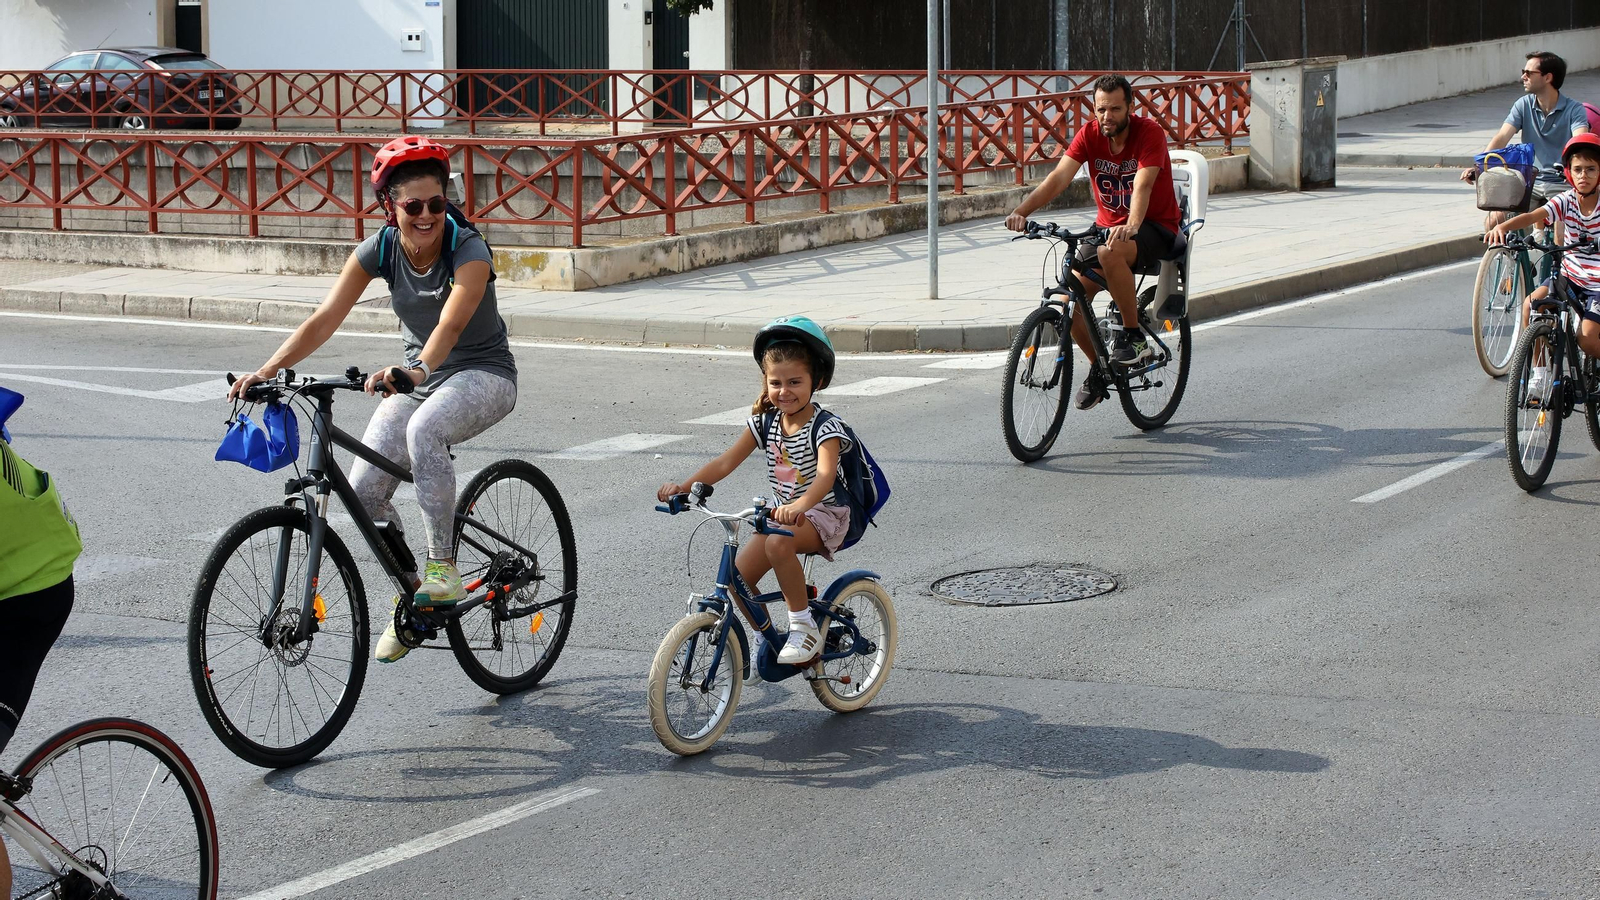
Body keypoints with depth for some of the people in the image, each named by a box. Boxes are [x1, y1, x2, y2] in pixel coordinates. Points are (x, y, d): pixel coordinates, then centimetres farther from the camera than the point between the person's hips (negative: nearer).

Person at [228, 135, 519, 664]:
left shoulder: (469, 252, -23)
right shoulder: (380, 249, -10)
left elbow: (450, 326, -40)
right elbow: (326, 318, -16)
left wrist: (413, 372, -59)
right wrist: (269, 370, -30)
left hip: (483, 374, -5)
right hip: (417, 377, 5)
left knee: (425, 430, -38)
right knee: (365, 491, -13)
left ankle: (443, 568, -26)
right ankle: (410, 593, 11)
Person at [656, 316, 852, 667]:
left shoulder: (824, 427, -17)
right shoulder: (765, 423, 1)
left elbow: (826, 474, -35)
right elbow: (726, 461, -2)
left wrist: (800, 506, -56)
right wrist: (683, 487, -18)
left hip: (823, 513, -7)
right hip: (781, 513, 7)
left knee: (778, 543, -37)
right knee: (739, 578, -9)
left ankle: (805, 628, -24)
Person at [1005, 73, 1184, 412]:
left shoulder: (1149, 133, -18)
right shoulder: (1090, 134, -5)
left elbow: (1143, 184, -33)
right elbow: (1059, 176, -18)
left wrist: (1131, 226, -53)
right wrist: (1022, 211, -35)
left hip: (1155, 226, -5)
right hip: (1108, 226, 5)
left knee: (1110, 254, -39)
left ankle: (1133, 335, -19)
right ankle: (1099, 368, 14)